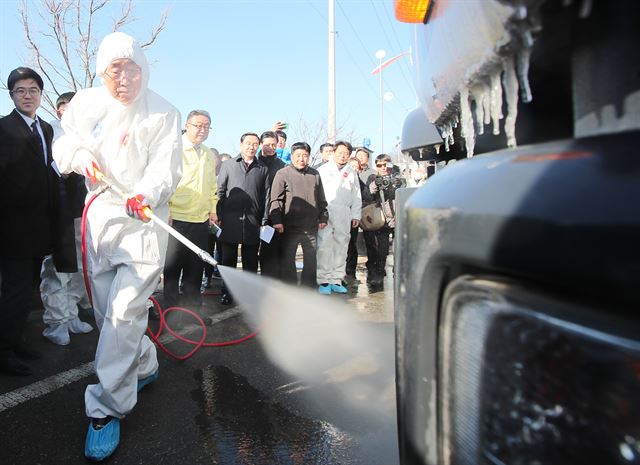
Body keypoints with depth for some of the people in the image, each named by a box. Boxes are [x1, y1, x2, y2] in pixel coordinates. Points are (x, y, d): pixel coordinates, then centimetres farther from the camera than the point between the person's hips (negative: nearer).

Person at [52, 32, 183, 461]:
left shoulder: (163, 113, -5)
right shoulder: (84, 104, 6)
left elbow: (165, 167, -12)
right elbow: (64, 145, 17)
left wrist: (146, 196, -33)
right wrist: (80, 155, -7)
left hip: (145, 220, -4)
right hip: (100, 215, 5)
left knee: (124, 313, -11)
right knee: (105, 310, 11)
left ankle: (107, 408, 1)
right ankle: (144, 365, 37)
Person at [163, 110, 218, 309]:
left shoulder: (210, 155, 14)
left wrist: (212, 210, 18)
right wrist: (165, 212, -15)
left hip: (201, 221, 6)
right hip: (175, 219, -6)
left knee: (195, 270, 13)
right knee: (171, 267, 5)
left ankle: (192, 311, 25)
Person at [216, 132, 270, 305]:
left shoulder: (263, 169, 12)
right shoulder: (228, 165, 10)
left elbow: (266, 196, 8)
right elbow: (220, 191, 6)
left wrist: (264, 221, 1)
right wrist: (219, 216, -2)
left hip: (253, 223, 1)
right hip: (230, 221, 0)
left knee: (251, 261, 7)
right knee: (228, 259, 6)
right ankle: (226, 293, 16)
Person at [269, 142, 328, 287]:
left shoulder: (315, 174, 11)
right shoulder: (282, 174, -2)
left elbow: (321, 200, 17)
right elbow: (275, 200, -7)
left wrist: (323, 217, 12)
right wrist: (276, 220, -14)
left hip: (311, 228, 3)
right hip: (290, 227, -3)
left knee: (311, 261, 11)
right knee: (288, 260, 7)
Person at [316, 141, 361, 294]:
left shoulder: (351, 172, 18)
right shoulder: (323, 169, 9)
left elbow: (357, 195, 18)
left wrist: (356, 215, 12)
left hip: (344, 215, 4)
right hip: (325, 212, -3)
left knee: (341, 247, 4)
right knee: (324, 247, -9)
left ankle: (336, 280, 12)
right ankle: (323, 281, -4)